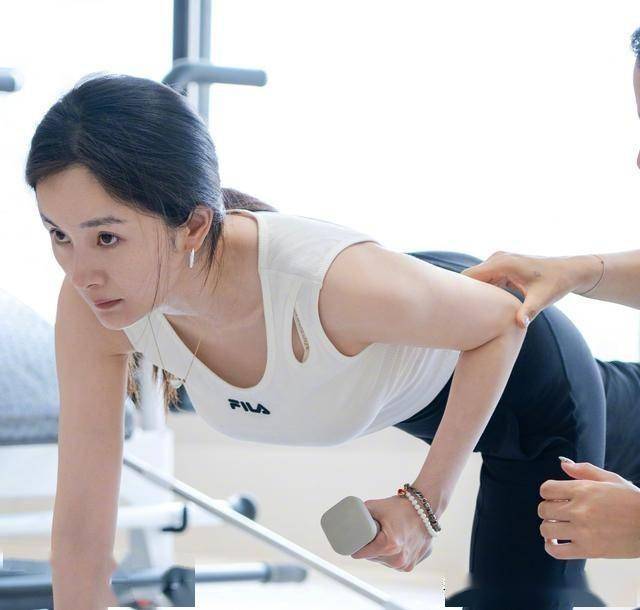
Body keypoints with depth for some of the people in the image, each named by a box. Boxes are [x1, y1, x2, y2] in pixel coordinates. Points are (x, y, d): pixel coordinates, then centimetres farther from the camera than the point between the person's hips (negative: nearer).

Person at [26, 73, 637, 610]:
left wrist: (425, 501, -28)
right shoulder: (92, 304, -33)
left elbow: (501, 320, -26)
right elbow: (82, 526, -24)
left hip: (519, 364, -4)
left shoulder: (331, 280, -47)